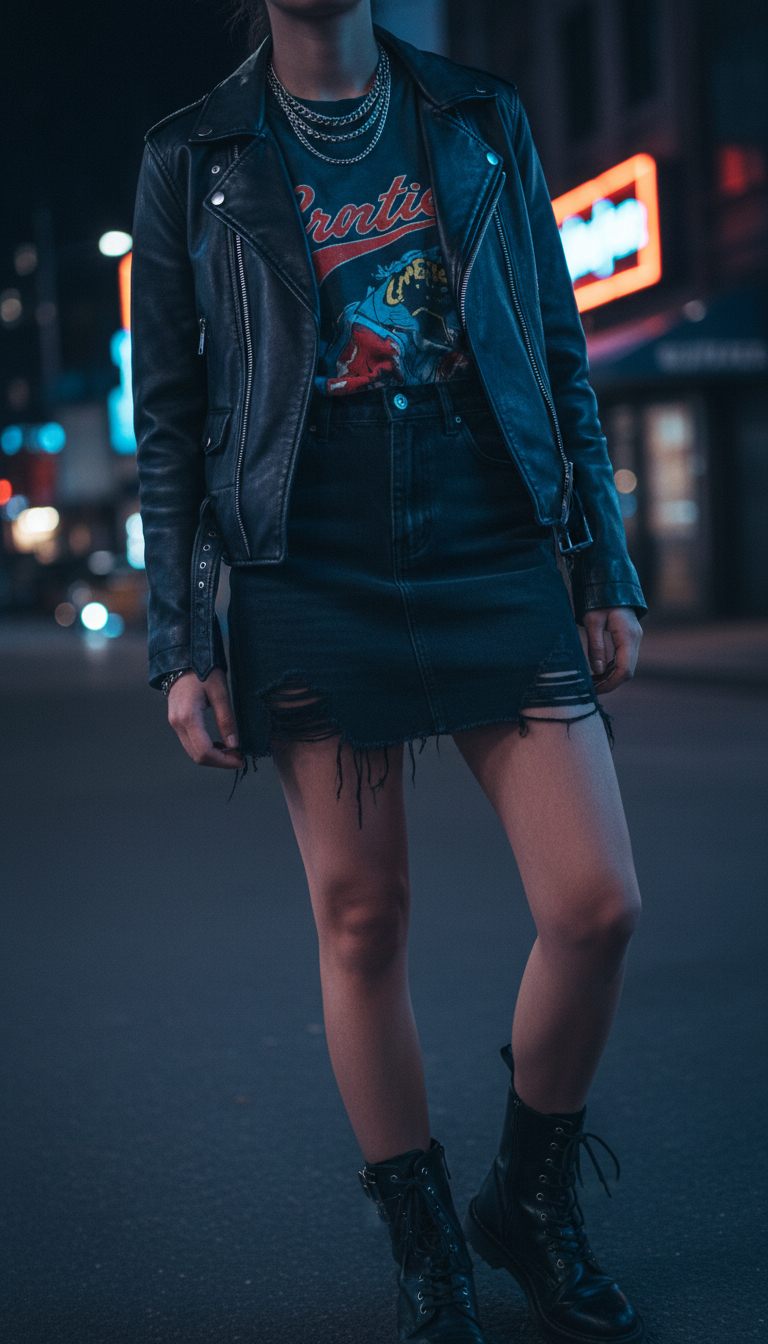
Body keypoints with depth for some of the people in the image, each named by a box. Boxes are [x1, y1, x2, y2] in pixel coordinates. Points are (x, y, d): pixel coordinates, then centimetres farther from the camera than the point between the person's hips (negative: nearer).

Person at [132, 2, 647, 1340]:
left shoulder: (482, 119, 12)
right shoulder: (193, 159, 7)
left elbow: (560, 357, 13)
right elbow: (168, 419, 6)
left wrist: (606, 566, 7)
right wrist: (181, 644, 0)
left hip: (498, 565, 2)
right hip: (310, 587, -1)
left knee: (597, 905, -6)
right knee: (361, 925, 1)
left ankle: (531, 1200, 20)